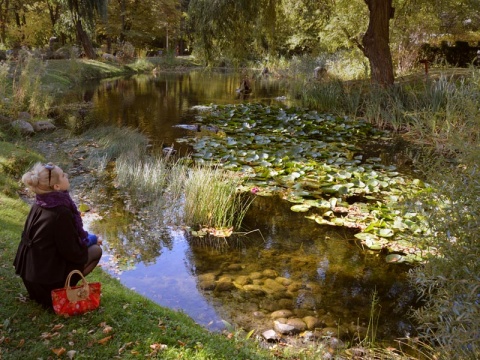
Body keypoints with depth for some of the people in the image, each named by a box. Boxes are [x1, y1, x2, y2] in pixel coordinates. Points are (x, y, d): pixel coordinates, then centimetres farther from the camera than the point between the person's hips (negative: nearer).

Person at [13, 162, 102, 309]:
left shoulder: (40, 204, 0)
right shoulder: (60, 212, -26)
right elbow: (72, 252, -20)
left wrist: (87, 237, 10)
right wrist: (92, 239, -2)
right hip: (46, 276, -8)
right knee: (96, 250, 3)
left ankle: (40, 288, 16)